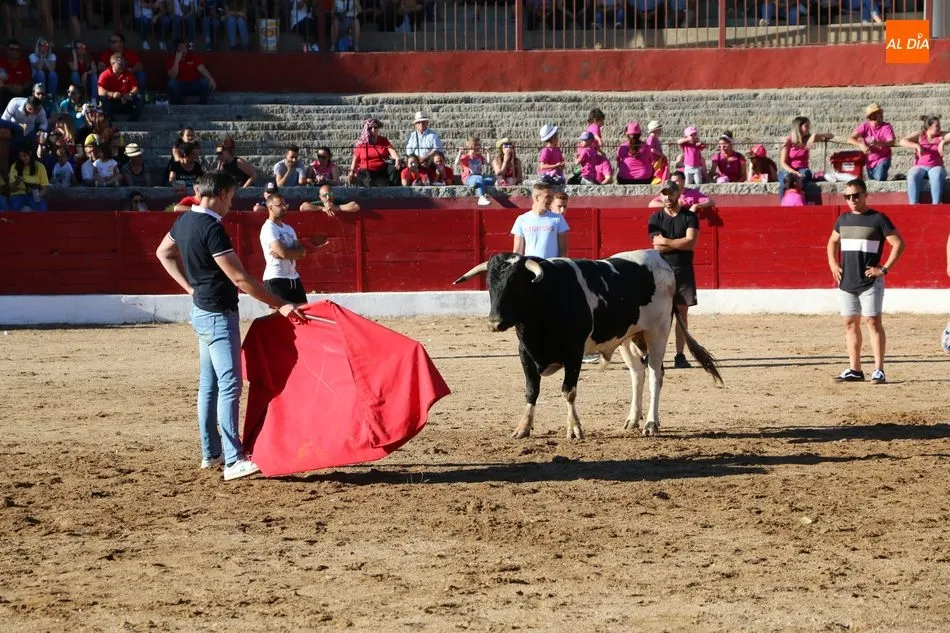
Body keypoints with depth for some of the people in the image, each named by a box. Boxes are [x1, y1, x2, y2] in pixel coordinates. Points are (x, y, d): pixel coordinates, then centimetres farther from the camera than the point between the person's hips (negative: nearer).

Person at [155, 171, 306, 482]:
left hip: (201, 310, 10)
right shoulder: (212, 229, -22)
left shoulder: (185, 221, 6)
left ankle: (210, 452, 23)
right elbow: (239, 278, -24)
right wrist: (280, 305, -21)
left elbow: (163, 253, 24)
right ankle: (233, 461, -16)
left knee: (209, 384, 16)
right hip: (219, 315, -10)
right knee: (229, 385, -12)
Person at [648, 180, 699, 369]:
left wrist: (666, 242, -8)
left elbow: (691, 242, -9)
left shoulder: (689, 217, 4)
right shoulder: (656, 218, 4)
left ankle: (680, 356, 5)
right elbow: (657, 246, -8)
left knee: (682, 311, 2)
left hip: (683, 270, 1)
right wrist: (680, 243, -9)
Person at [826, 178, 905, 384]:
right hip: (846, 282, 6)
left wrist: (884, 269, -13)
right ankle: (854, 370, 14)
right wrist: (833, 264, 11)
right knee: (850, 323, 8)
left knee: (873, 322, -7)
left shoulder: (878, 219, -7)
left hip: (870, 282, -6)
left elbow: (899, 244, -9)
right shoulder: (843, 220, 11)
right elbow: (833, 242, 27)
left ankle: (879, 370, -7)